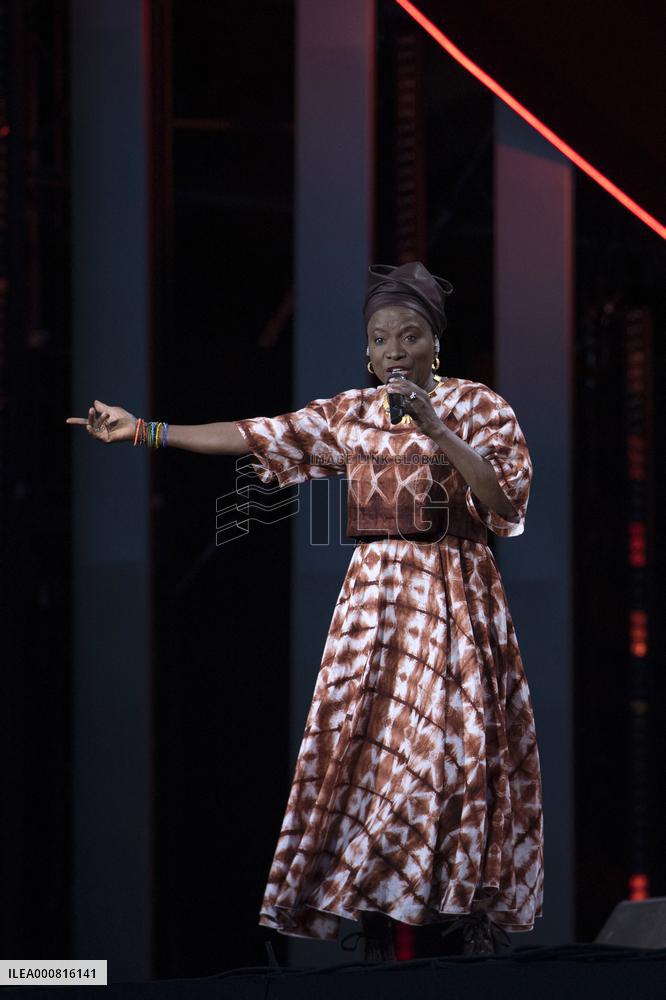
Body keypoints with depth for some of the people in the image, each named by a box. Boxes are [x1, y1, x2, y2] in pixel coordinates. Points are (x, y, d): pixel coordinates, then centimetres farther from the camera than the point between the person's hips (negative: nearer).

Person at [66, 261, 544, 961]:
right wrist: (141, 431, 7)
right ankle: (376, 929, -4)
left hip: (455, 596, -3)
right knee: (366, 743, -4)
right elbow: (254, 435, 10)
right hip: (375, 593, 3)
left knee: (460, 743, -9)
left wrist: (434, 428, -22)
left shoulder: (477, 406, -1)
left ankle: (477, 914, -5)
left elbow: (507, 496, -13)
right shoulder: (349, 414, 10)